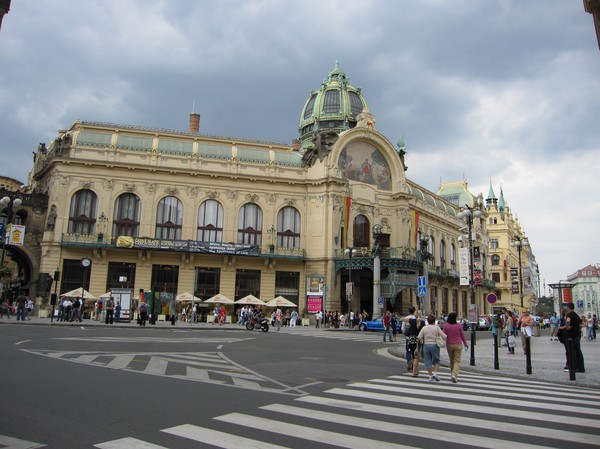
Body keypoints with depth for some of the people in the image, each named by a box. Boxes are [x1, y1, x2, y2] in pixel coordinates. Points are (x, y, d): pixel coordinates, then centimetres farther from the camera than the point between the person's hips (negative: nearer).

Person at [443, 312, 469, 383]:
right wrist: (465, 344, 14)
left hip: (449, 345, 2)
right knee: (457, 361, 0)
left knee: (452, 361, 17)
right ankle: (454, 375, -17)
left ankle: (453, 374, 26)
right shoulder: (459, 325, -7)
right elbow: (462, 335, 1)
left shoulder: (446, 325, -7)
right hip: (458, 345, -2)